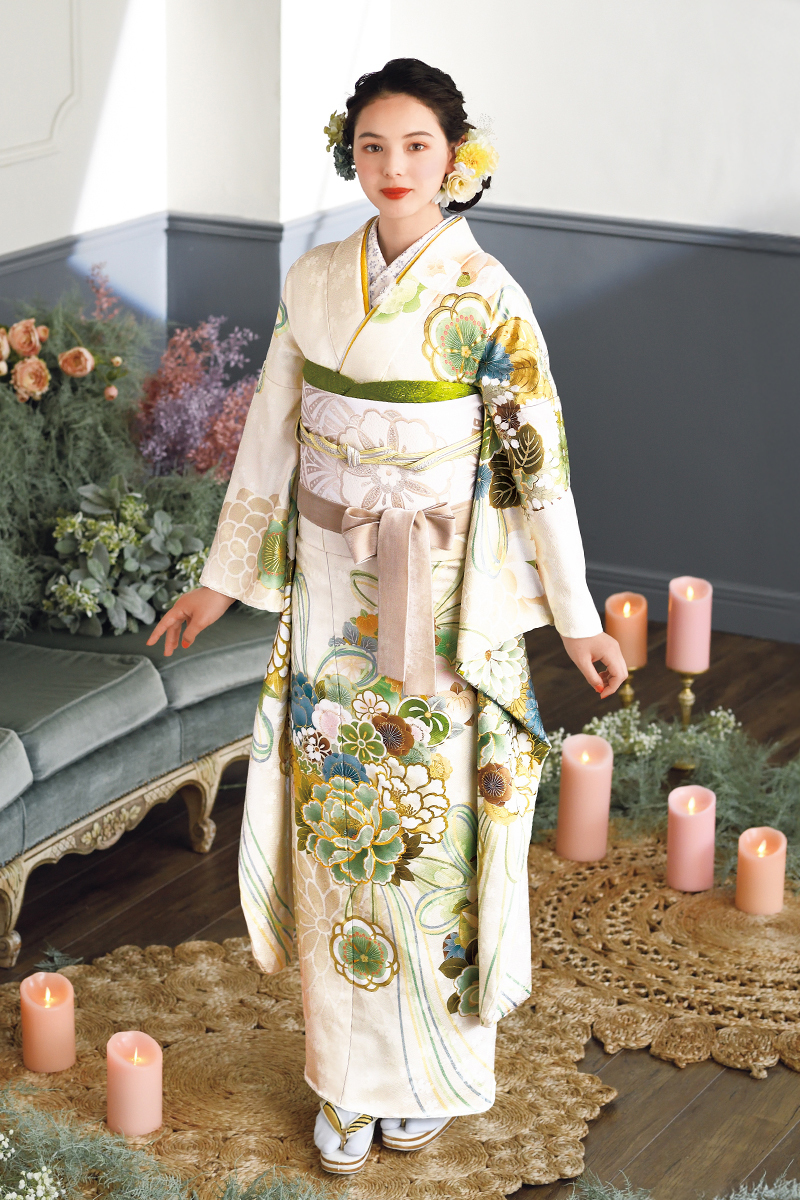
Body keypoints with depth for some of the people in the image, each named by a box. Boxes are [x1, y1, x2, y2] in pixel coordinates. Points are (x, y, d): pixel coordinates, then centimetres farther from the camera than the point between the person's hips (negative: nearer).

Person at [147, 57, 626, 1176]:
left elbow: (539, 460, -7)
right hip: (331, 590, 4)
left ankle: (434, 1065, 23)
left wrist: (576, 615, -4)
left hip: (445, 601, -3)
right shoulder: (313, 283, 1)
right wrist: (222, 579, 12)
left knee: (435, 823, 4)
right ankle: (349, 1076, 22)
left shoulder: (487, 296, -10)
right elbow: (271, 435, 9)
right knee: (338, 820, 8)